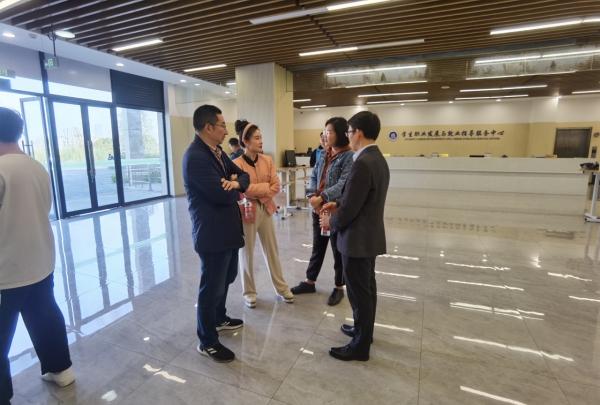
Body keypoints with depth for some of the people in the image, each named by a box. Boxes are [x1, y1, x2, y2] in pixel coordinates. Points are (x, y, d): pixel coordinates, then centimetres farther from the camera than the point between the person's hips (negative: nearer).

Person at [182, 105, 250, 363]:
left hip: (228, 229, 10)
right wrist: (234, 187, -5)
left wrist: (236, 182, -13)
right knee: (211, 287, 5)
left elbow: (243, 175, 11)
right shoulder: (195, 157, -21)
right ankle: (207, 342, 24)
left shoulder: (217, 152, 11)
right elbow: (222, 195, -27)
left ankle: (219, 319, 47)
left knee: (225, 279, 25)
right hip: (213, 233, -10)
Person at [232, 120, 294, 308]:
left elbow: (276, 186, -3)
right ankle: (249, 292, 28)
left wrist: (258, 193, -15)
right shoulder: (237, 164, -13)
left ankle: (281, 288, 30)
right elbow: (244, 189, -22)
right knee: (247, 253, 10)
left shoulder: (267, 160, 2)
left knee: (272, 250, 15)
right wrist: (265, 187, -13)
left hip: (266, 210, 5)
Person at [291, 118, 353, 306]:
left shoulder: (349, 156, -13)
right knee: (317, 247, 19)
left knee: (338, 249, 10)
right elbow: (314, 176, 6)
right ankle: (309, 282, 35)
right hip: (318, 208, 7)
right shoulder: (323, 154, 9)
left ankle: (339, 288, 28)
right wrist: (311, 196, -11)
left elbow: (343, 184, -21)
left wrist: (321, 197, -23)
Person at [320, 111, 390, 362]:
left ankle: (360, 346, 22)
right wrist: (338, 205, 10)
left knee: (358, 292, 5)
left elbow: (350, 209, -23)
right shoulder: (378, 159, 8)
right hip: (370, 235, 10)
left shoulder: (363, 163, -24)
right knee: (367, 287, 22)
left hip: (358, 238, -10)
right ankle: (364, 330, 41)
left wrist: (332, 222, -5)